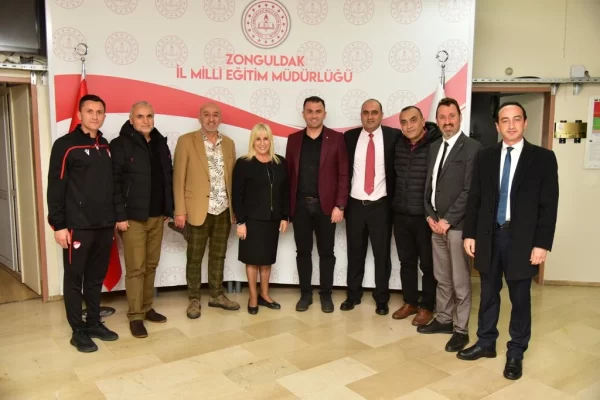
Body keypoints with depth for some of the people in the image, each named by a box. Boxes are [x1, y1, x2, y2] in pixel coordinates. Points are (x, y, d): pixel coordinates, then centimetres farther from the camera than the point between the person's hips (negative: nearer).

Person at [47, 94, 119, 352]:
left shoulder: (106, 147, 12)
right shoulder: (65, 145, -5)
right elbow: (55, 188, -9)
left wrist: (115, 217, 13)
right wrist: (58, 225, -13)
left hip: (104, 225, 6)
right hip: (77, 226, -5)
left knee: (97, 277, 14)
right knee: (74, 278, 5)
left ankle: (94, 323, 27)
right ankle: (78, 331, 16)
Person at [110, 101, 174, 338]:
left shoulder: (161, 143, 11)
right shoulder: (120, 145, -6)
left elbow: (168, 177, 14)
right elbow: (114, 182, -11)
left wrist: (168, 209, 11)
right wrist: (120, 216, -15)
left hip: (157, 216, 6)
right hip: (133, 217, -5)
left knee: (151, 265, 12)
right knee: (135, 268, -1)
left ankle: (147, 308, 25)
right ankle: (135, 316, 9)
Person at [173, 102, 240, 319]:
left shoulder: (229, 143, 10)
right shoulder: (186, 141, -4)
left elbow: (232, 177, 11)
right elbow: (178, 178, -6)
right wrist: (180, 211, -11)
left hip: (224, 210, 4)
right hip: (198, 210, -4)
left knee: (218, 255, 14)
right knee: (194, 257, 6)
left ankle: (217, 295, 28)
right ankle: (194, 299, 20)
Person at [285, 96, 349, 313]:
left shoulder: (336, 138, 0)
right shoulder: (294, 139, 8)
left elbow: (343, 174, -3)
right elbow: (289, 173, 6)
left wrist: (339, 206, -10)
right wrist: (287, 206, 1)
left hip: (326, 205, -2)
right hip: (300, 205, 2)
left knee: (326, 252, 7)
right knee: (303, 252, 9)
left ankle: (326, 295, 20)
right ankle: (305, 294, 22)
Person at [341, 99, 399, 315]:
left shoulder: (393, 136, -3)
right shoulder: (350, 136, 3)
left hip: (381, 206, -2)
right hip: (355, 205, 2)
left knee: (382, 254, 8)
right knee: (355, 253, 12)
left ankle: (381, 299, 23)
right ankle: (353, 295, 27)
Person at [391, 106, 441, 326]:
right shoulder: (399, 144, 4)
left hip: (425, 216, -5)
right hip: (400, 215, 5)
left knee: (428, 264, 9)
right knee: (407, 261, 15)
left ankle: (426, 307, 25)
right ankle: (409, 302, 31)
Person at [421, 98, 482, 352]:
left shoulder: (472, 148, -9)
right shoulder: (434, 147, 14)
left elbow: (469, 190, -14)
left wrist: (447, 220, -14)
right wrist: (430, 216, 3)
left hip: (457, 224, -7)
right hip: (436, 223, 7)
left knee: (460, 281, 2)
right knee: (441, 278, 16)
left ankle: (461, 329, 13)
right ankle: (444, 319, 29)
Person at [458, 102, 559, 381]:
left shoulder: (543, 158, -2)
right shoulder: (485, 158, 6)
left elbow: (549, 205, -5)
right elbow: (474, 199, 7)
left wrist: (542, 244, -11)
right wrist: (469, 233, 1)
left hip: (522, 239, -2)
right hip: (489, 236, 3)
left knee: (520, 298, 9)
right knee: (488, 294, 14)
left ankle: (516, 353, 24)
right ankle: (486, 343, 30)